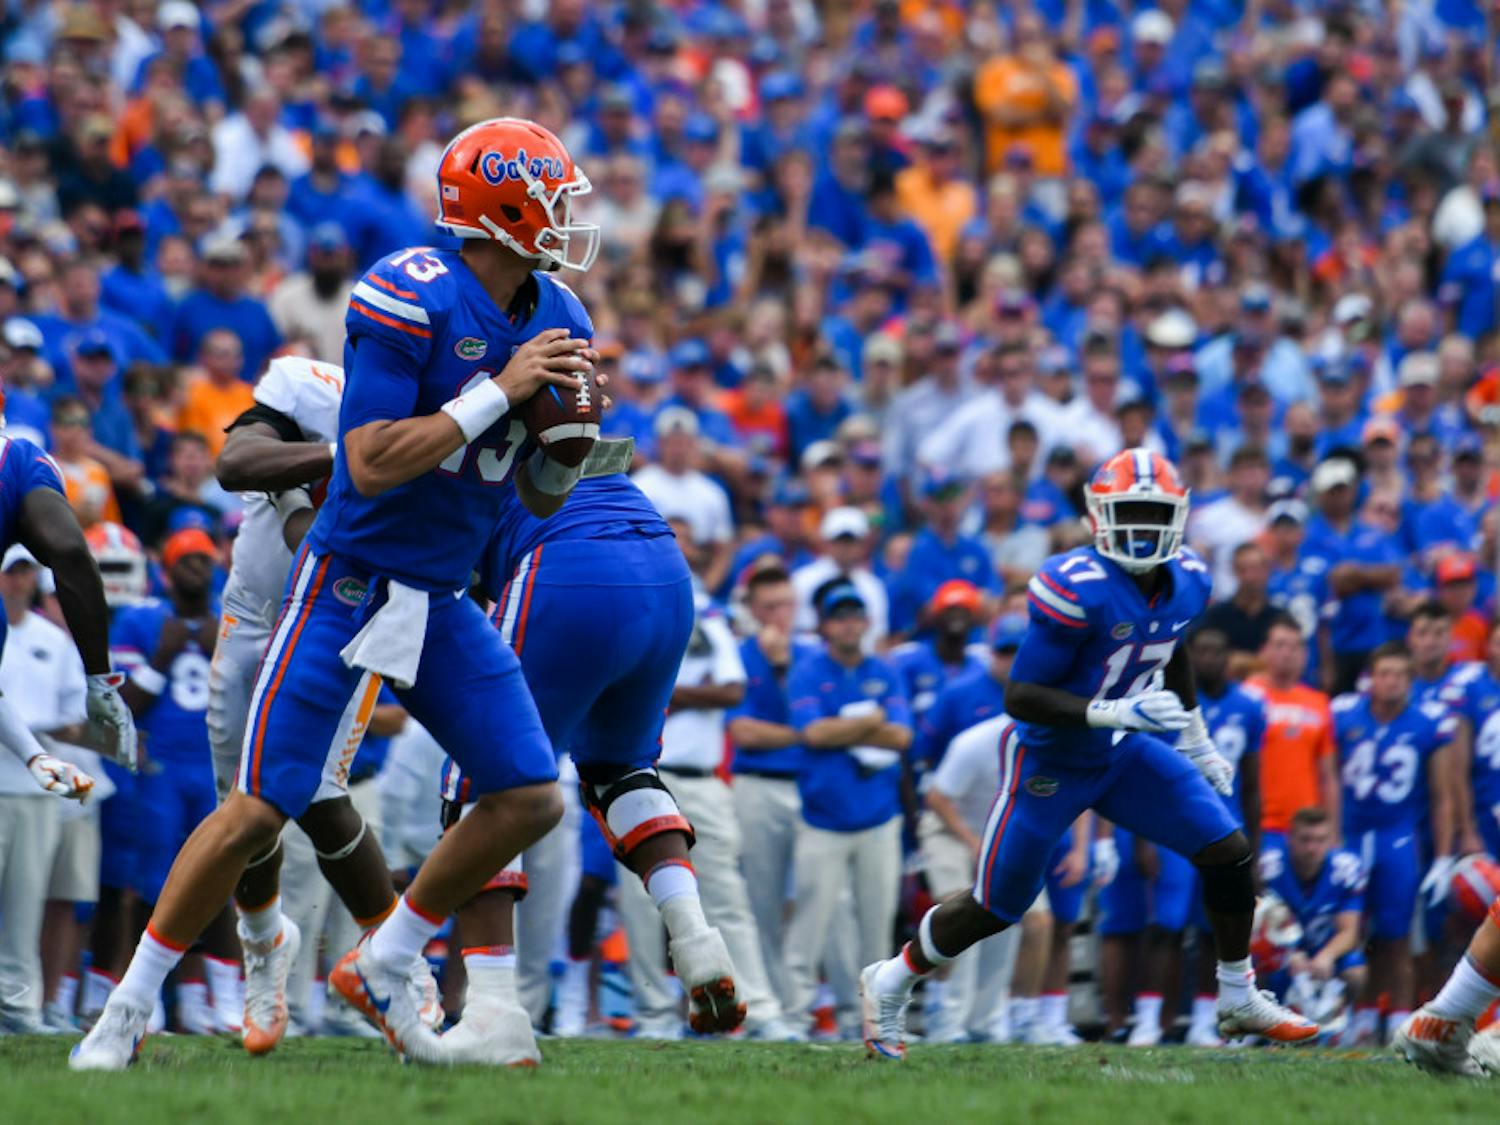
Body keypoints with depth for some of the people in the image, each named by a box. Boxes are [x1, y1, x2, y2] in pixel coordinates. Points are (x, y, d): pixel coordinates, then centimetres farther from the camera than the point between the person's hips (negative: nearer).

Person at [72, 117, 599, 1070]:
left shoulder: (553, 320, 4)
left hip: (443, 603, 7)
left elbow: (544, 497, 11)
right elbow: (373, 463, -24)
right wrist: (498, 392, -23)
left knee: (532, 799, 0)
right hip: (350, 588, -7)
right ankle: (128, 1009, 3)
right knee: (260, 811, -10)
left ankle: (381, 973, 16)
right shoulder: (411, 301, -19)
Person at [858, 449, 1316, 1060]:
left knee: (1228, 851, -3)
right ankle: (889, 984, 30)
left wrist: (1196, 738, 21)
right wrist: (1115, 712, -38)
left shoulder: (1187, 581, -6)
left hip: (1119, 753, 6)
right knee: (996, 907, 5)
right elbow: (1021, 697, -29)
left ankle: (1240, 1000, 16)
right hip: (1048, 759, -6)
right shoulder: (1077, 589, -30)